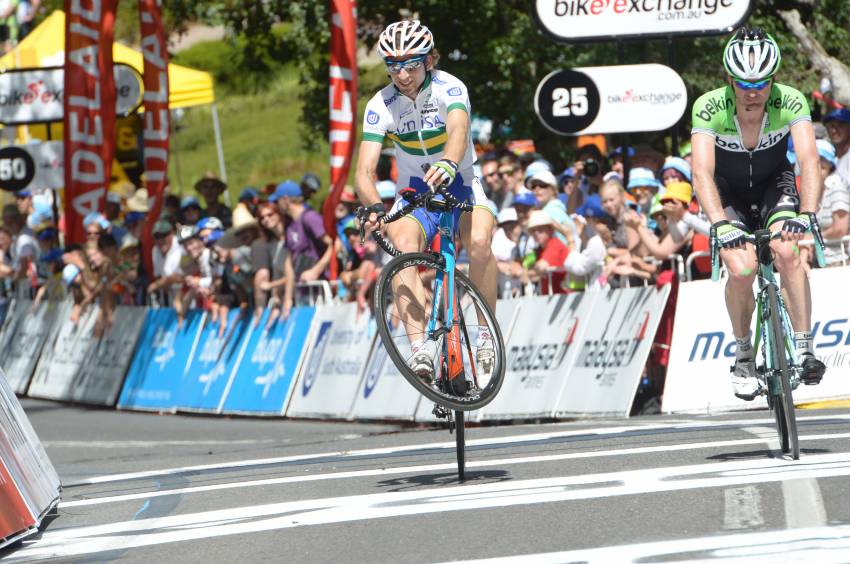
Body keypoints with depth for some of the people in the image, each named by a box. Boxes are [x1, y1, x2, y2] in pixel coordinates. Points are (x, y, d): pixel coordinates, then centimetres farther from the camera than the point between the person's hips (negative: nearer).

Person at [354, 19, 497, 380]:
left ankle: (487, 333, -12)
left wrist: (447, 164, -65)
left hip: (460, 186, -1)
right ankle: (420, 347, -42)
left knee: (479, 242, -33)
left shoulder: (448, 89, -20)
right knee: (404, 246, -32)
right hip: (414, 193, 1)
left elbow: (459, 130, -42)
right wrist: (374, 207, -43)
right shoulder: (381, 106, -14)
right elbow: (365, 170, -22)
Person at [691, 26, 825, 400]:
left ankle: (804, 350, -20)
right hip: (727, 191, -1)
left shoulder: (790, 102, -27)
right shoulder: (709, 108, -30)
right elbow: (701, 172, -38)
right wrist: (720, 224, -52)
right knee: (741, 270, -22)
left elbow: (809, 160, -36)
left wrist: (806, 214, -52)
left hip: (773, 184, 1)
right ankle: (743, 355, 1)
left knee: (787, 253, -27)